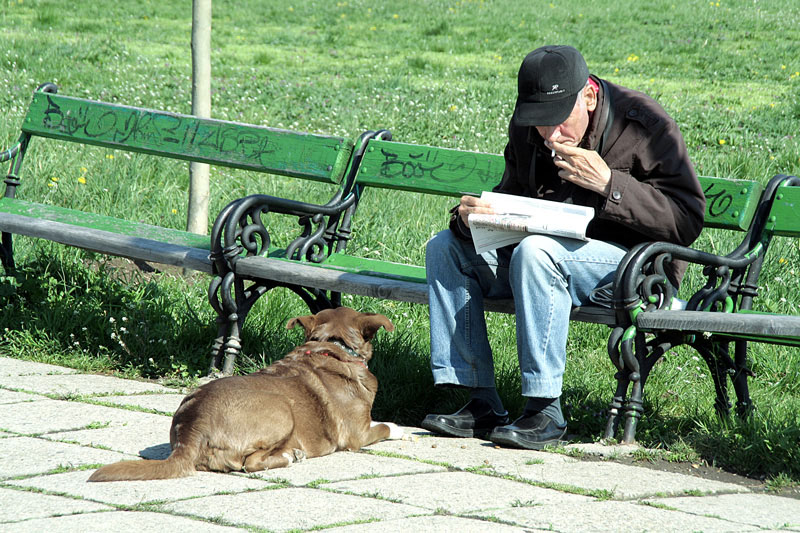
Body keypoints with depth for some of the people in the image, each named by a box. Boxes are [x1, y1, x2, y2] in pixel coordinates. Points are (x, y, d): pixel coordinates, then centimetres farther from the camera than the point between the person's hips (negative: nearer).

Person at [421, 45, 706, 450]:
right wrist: (471, 217, -7)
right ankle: (481, 403, -10)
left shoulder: (644, 125, -14)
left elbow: (687, 222, -18)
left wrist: (608, 185, -26)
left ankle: (545, 412, -29)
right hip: (550, 253, 7)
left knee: (535, 251, -34)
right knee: (445, 247, -4)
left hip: (634, 262, -7)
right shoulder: (526, 128, 4)